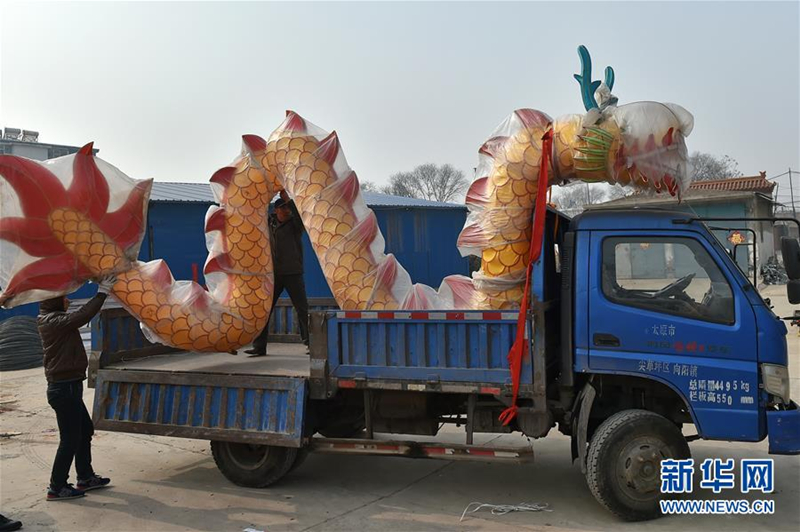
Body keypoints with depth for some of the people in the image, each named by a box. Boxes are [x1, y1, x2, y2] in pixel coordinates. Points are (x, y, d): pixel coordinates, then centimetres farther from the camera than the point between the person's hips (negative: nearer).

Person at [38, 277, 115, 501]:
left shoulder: (52, 320, 12)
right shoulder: (54, 321, -20)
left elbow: (78, 317, 9)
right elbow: (82, 316, -32)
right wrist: (102, 293, -27)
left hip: (67, 386, 10)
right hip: (64, 387, -10)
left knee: (85, 430, 19)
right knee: (70, 439, -1)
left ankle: (85, 478, 29)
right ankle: (56, 488, 11)